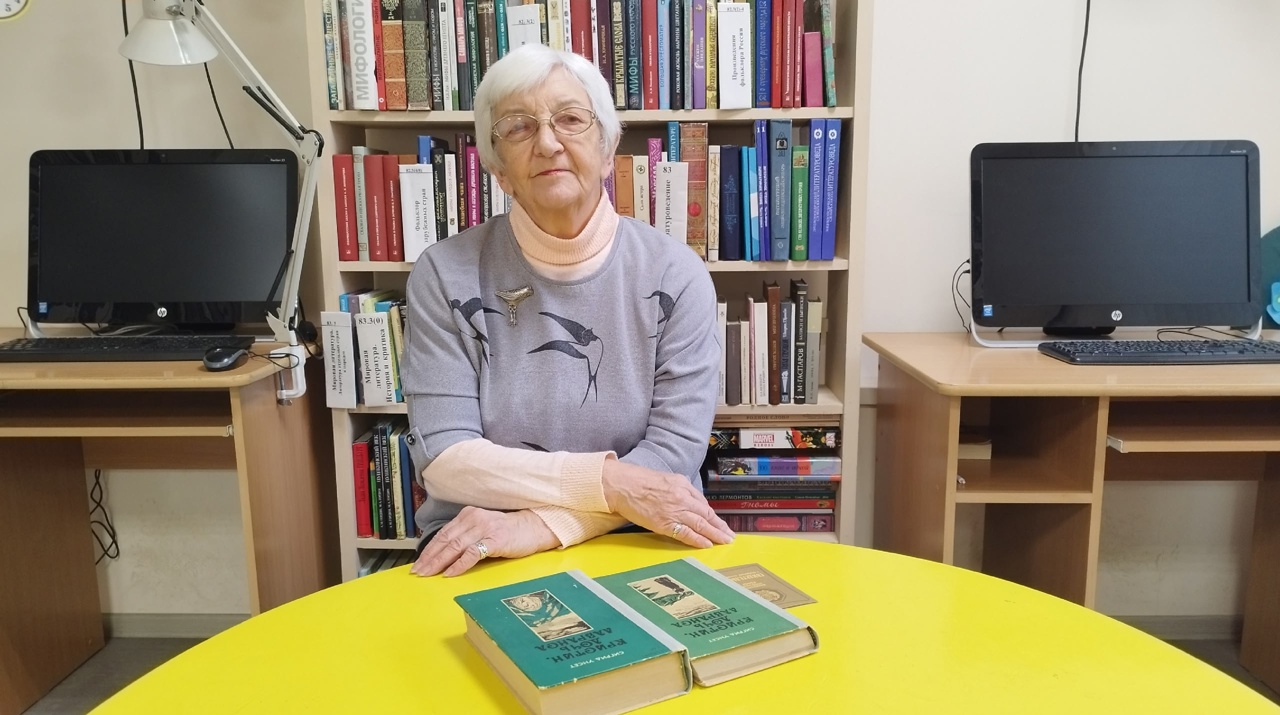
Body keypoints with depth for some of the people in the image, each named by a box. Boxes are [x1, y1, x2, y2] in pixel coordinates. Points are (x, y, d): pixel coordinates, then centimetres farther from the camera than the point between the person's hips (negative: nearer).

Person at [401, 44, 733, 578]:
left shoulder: (675, 275, -4)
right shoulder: (446, 274, -4)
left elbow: (673, 456, -9)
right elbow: (443, 458, -9)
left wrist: (540, 525, -21)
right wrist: (608, 481, -19)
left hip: (636, 549, 1)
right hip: (477, 555, 0)